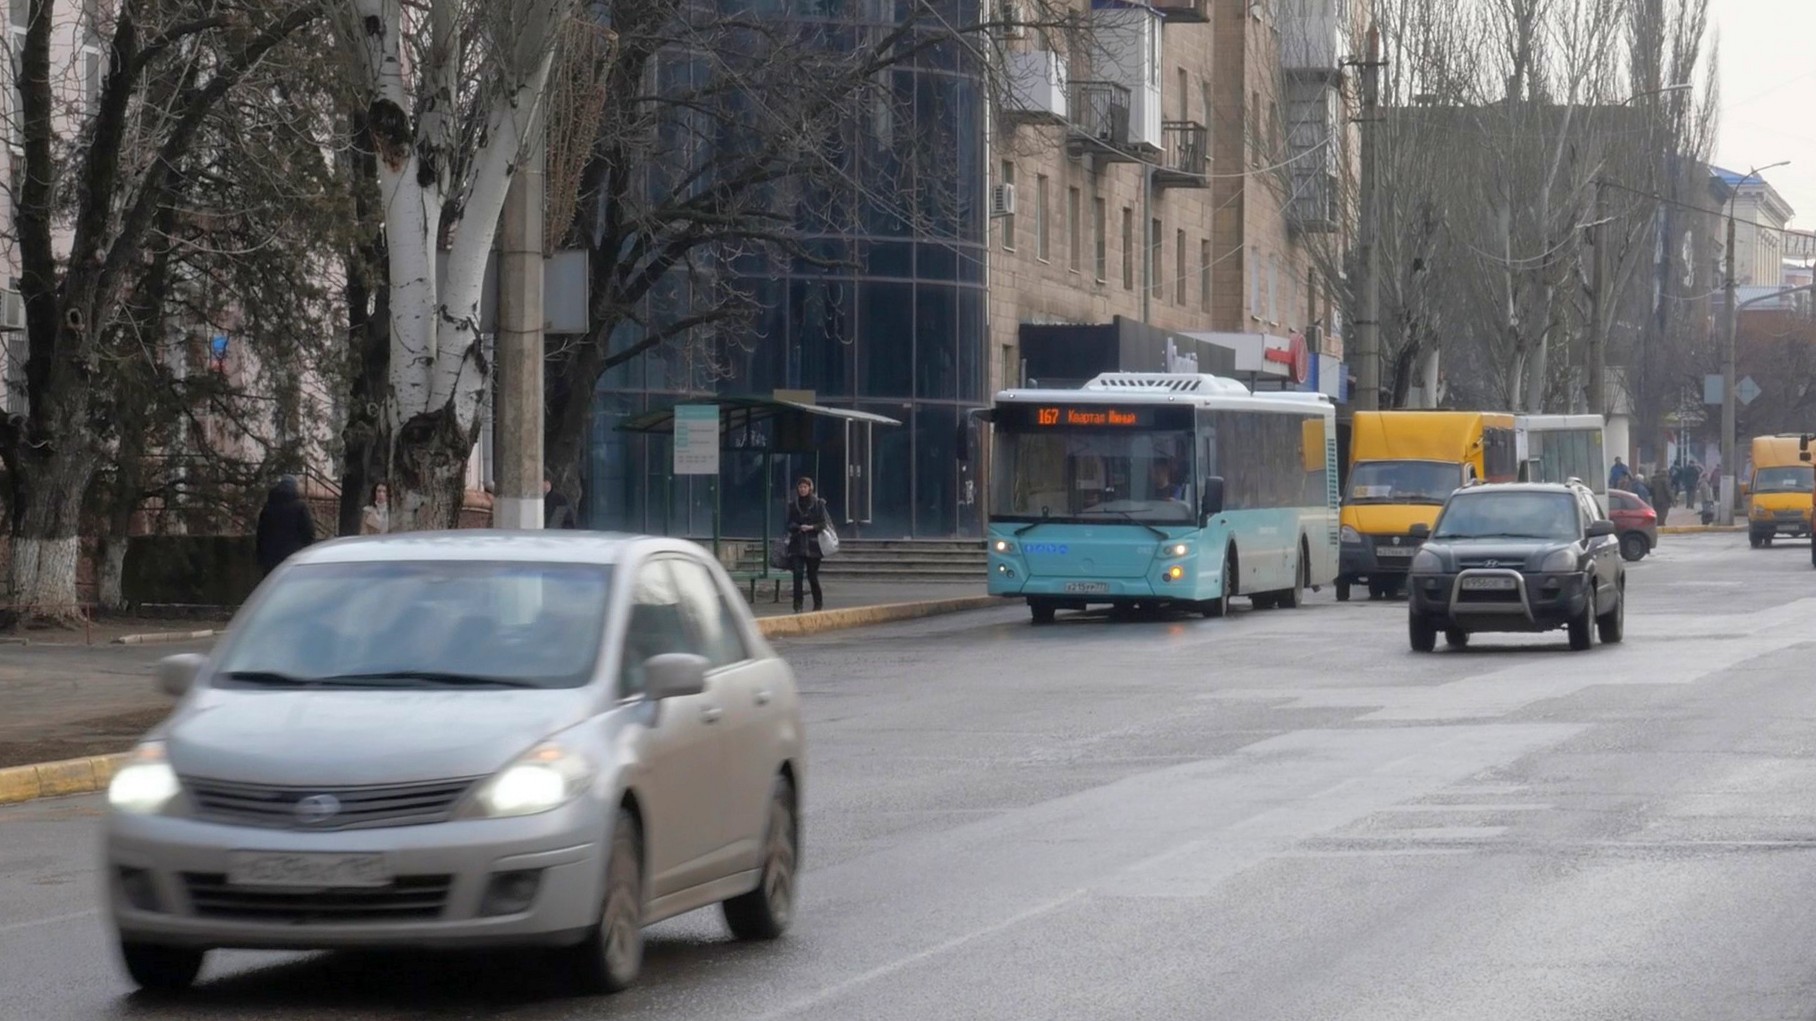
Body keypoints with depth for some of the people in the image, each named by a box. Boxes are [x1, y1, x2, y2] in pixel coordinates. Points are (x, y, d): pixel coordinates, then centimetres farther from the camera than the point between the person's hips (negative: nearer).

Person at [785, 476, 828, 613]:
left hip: (813, 544, -1)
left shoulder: (818, 504, 3)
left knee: (812, 575, 5)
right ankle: (797, 606, -13)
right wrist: (799, 527, -14)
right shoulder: (793, 505, 9)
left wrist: (811, 527, -18)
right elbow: (790, 524, 6)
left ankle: (818, 604, 23)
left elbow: (823, 524, 0)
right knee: (797, 574, -12)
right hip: (797, 544, 1)